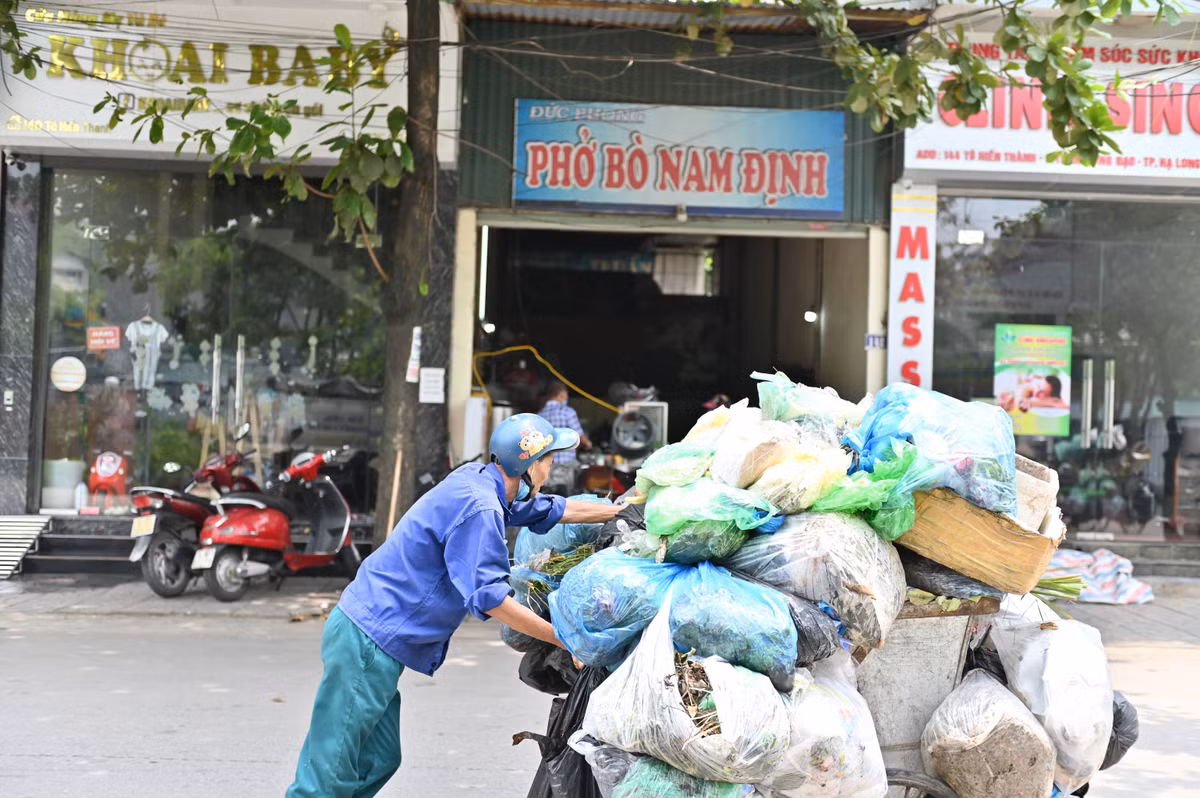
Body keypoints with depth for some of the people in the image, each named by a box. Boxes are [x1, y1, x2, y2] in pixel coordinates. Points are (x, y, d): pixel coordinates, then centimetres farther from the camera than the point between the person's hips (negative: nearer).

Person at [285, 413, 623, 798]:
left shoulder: (477, 479, 10)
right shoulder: (478, 506, -19)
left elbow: (553, 509, 24)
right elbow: (488, 597, -20)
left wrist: (624, 511, 25)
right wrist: (563, 639, -15)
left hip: (367, 632, 10)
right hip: (367, 641, -10)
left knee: (379, 762, 14)